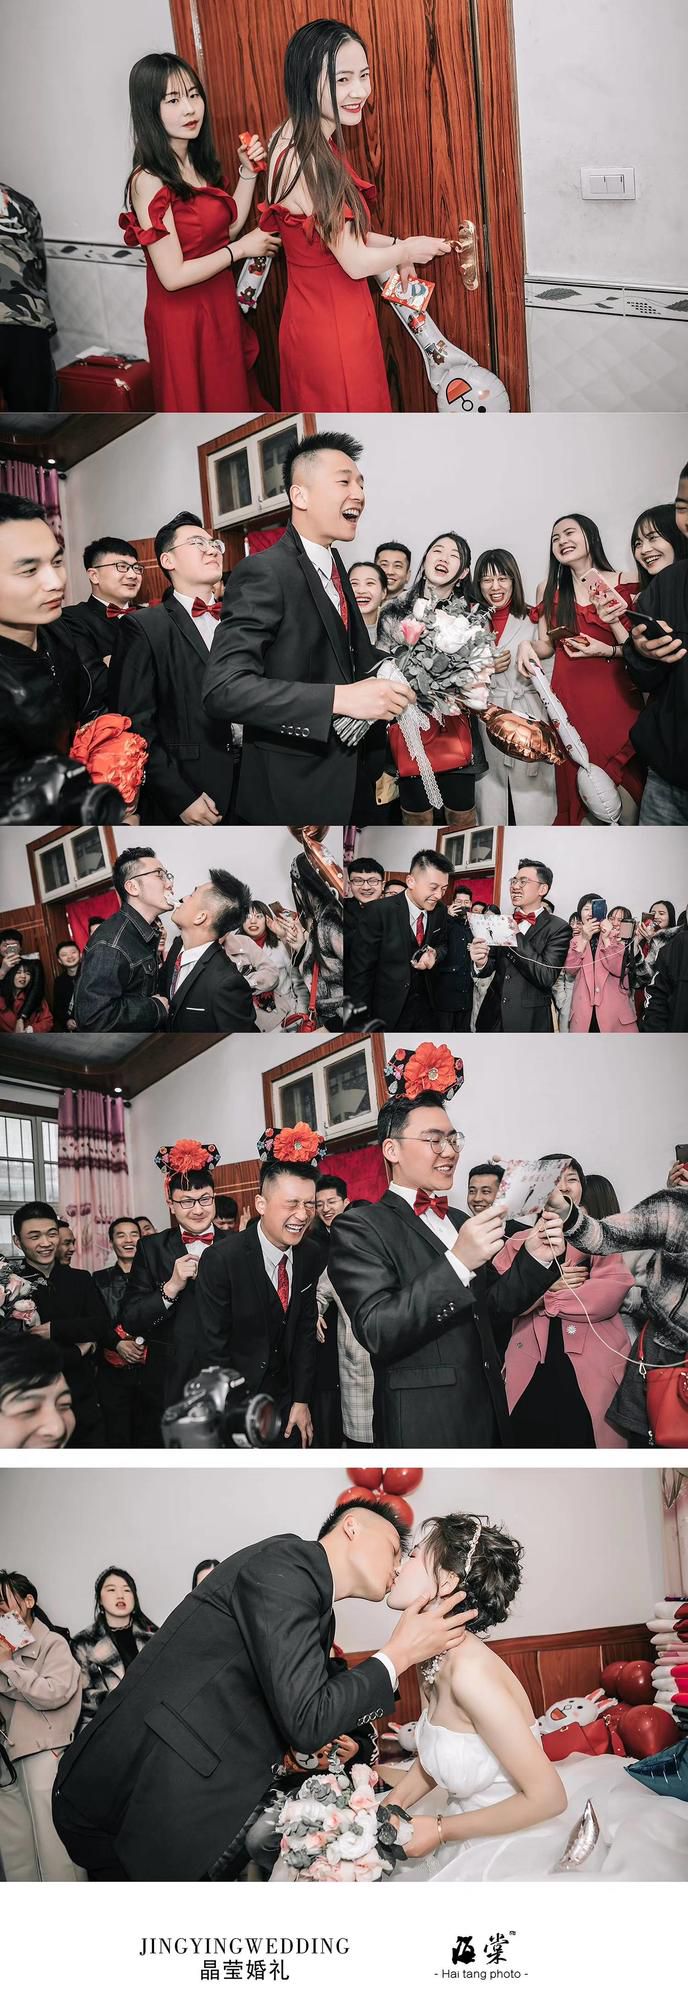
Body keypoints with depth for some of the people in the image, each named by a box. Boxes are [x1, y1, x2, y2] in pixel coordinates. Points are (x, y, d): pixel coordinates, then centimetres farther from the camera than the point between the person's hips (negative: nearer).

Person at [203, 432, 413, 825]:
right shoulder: (263, 573, -18)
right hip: (292, 792, -9)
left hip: (340, 775, 9)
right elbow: (224, 688, -28)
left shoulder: (333, 563, 11)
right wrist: (340, 698, -35)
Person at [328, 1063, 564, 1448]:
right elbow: (376, 1332, -21)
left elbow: (491, 1309, 16)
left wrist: (534, 1260, -1)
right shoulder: (359, 1228, -9)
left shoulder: (460, 1222, 15)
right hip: (427, 1426, -7)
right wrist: (457, 1263, -29)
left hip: (491, 1415, 7)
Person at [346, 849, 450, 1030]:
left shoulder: (440, 911, -3)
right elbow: (360, 968, -15)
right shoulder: (378, 912, -18)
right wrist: (361, 1018, -16)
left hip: (426, 1005, 5)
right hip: (389, 1010, -5)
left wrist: (435, 955, -11)